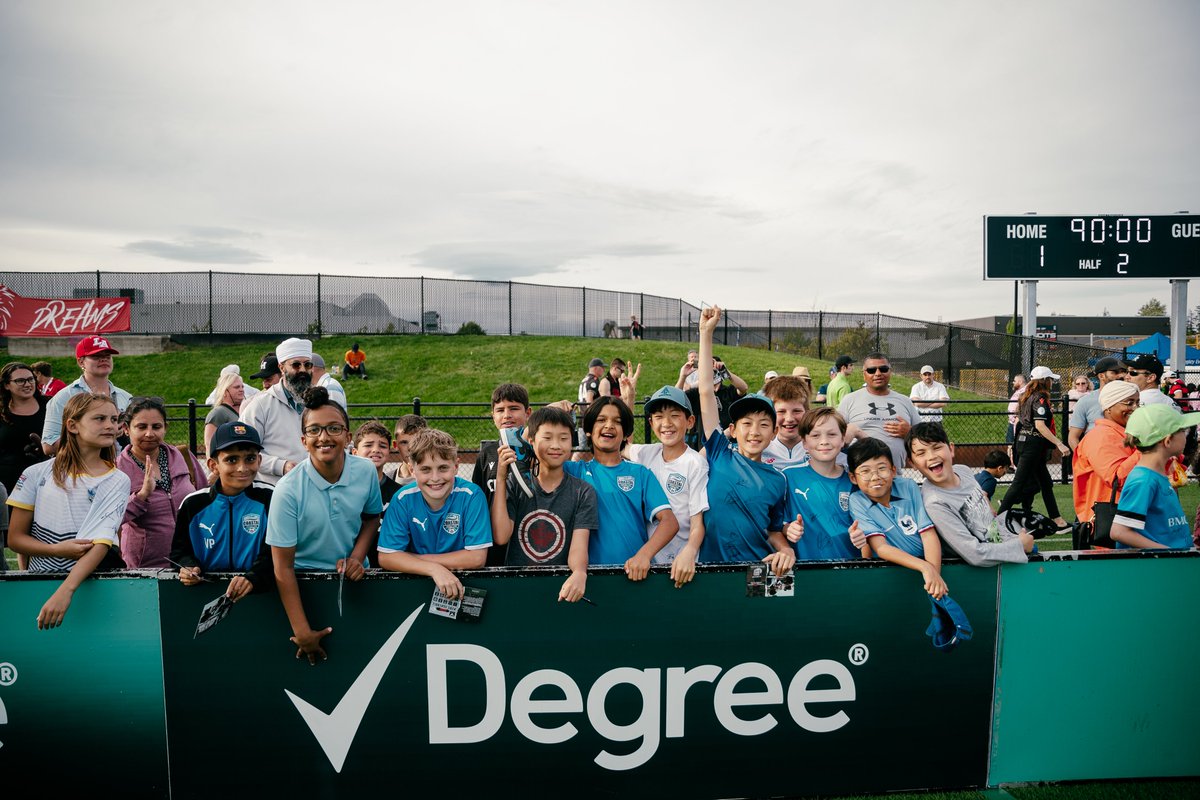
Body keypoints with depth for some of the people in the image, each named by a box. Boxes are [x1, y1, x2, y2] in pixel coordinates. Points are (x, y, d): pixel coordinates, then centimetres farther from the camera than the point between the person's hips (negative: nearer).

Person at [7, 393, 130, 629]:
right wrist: (58, 550, -11)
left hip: (91, 582, -1)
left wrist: (65, 590, -24)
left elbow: (102, 543, -11)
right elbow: (15, 538, 7)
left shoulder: (118, 481, -1)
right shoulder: (38, 474, 4)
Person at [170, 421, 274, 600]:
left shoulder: (268, 500, -1)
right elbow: (180, 550, 17)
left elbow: (274, 553, -6)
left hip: (257, 591, -4)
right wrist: (188, 567, -6)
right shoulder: (193, 504, 7)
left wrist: (252, 578, -25)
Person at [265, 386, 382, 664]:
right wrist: (302, 631, -18)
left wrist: (357, 557, -9)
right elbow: (283, 566, -16)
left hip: (353, 577, 3)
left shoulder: (366, 471, -10)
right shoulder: (288, 490, -19)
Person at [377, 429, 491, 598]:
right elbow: (386, 557, -9)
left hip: (463, 582, -2)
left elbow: (477, 558, -16)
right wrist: (434, 568, -24)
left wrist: (413, 558, -13)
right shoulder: (403, 499, -8)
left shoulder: (471, 495, -14)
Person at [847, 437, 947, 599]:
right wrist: (925, 567, -29)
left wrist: (934, 571, -23)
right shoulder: (857, 502, -8)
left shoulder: (909, 487, -3)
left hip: (927, 560, 1)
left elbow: (929, 534, -6)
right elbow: (880, 547, -16)